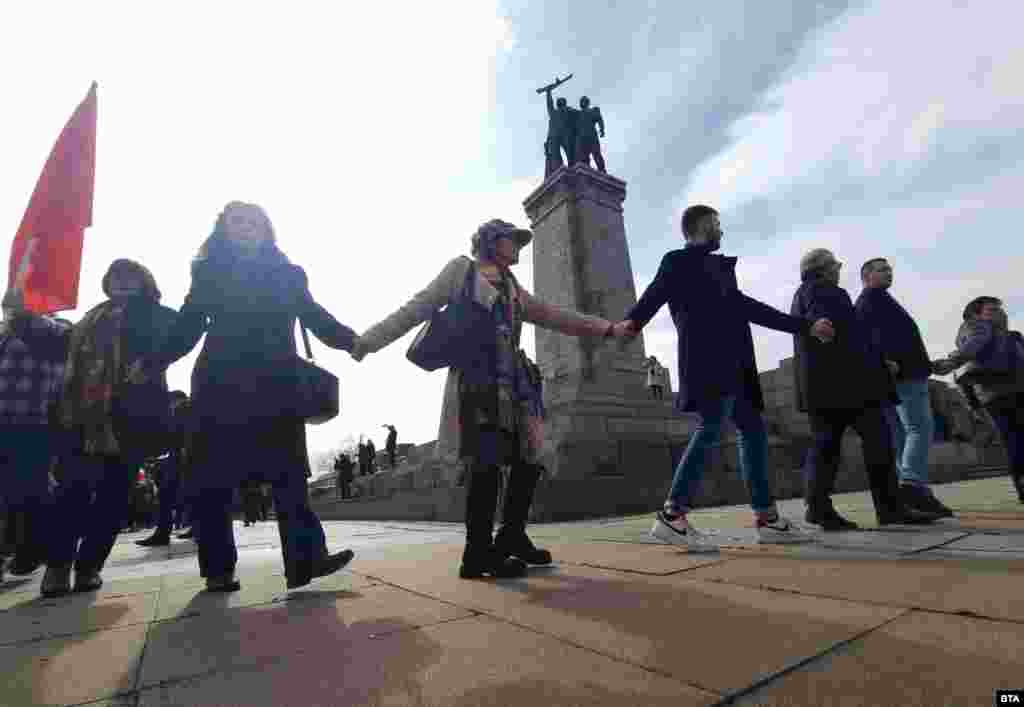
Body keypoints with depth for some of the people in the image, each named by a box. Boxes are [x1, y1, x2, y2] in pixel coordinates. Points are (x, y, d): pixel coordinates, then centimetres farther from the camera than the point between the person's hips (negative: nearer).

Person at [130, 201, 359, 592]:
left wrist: (354, 341, -6)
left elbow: (317, 318, 7)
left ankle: (305, 559, -7)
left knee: (289, 475, -6)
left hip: (275, 387, 0)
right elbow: (187, 327, 11)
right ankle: (218, 568, 14)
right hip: (221, 387, 0)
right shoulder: (209, 274, 13)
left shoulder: (287, 275, 14)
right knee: (214, 480, 3)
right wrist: (149, 363, 1)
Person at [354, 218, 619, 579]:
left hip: (511, 379, 7)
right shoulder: (462, 268, 11)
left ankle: (511, 536, 22)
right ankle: (478, 553, 2)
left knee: (528, 457, 4)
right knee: (486, 462, -11)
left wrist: (606, 327, 21)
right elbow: (419, 307, 8)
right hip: (477, 377, -6)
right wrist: (371, 338, 2)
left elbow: (553, 316, 25)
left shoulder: (512, 288, 27)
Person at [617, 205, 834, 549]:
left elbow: (745, 307, 33)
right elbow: (655, 294, -15)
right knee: (710, 430, -18)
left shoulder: (717, 267, 29)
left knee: (753, 431, 8)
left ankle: (766, 518, 15)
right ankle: (672, 516, -16)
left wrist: (804, 327, 38)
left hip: (731, 363, 9)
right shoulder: (679, 261, 4)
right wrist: (632, 322, -39)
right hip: (708, 360, -9)